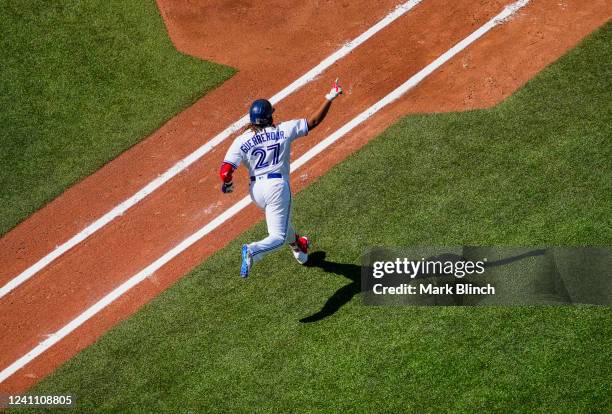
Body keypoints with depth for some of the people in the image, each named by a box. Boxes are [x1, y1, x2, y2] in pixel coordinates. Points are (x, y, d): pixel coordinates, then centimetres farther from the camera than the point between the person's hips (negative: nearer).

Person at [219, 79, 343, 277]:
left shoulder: (241, 140, -3)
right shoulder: (284, 130, -4)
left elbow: (225, 173, -11)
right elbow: (314, 121, 0)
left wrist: (227, 184, 11)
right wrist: (329, 98, 8)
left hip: (256, 189, 4)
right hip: (278, 186, -4)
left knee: (281, 218, 32)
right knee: (278, 236, -5)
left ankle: (298, 247, 56)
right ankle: (252, 251, -35)